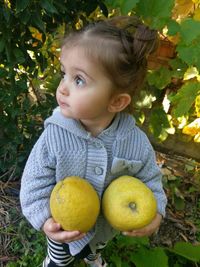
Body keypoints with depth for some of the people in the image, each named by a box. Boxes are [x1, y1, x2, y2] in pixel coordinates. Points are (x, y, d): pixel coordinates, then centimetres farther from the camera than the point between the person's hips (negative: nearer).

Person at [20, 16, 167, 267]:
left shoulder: (136, 142, -27)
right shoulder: (54, 136, -31)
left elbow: (149, 179, -10)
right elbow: (35, 181, -20)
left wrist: (155, 212, -24)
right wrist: (45, 219, -33)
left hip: (106, 227, 3)